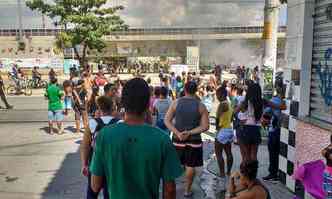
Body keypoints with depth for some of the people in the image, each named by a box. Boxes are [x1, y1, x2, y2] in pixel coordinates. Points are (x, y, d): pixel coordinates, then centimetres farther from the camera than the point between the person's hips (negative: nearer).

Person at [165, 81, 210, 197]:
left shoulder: (176, 103, -5)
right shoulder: (201, 106, -6)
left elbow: (167, 120, -8)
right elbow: (205, 126, -11)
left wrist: (177, 133, -14)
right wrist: (190, 133, -14)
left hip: (177, 139, 1)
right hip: (194, 140, -1)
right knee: (190, 166, 12)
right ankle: (187, 190, 23)